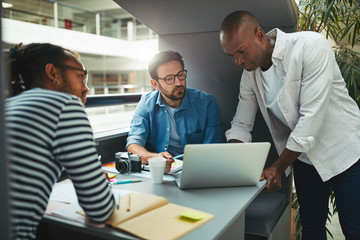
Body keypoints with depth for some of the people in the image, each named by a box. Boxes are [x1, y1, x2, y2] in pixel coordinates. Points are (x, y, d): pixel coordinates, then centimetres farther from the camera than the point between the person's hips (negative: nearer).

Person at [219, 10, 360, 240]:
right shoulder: (250, 74, -4)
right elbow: (241, 125, 2)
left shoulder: (311, 45, -23)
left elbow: (312, 116, -27)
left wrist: (278, 168, -22)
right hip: (303, 156, 5)